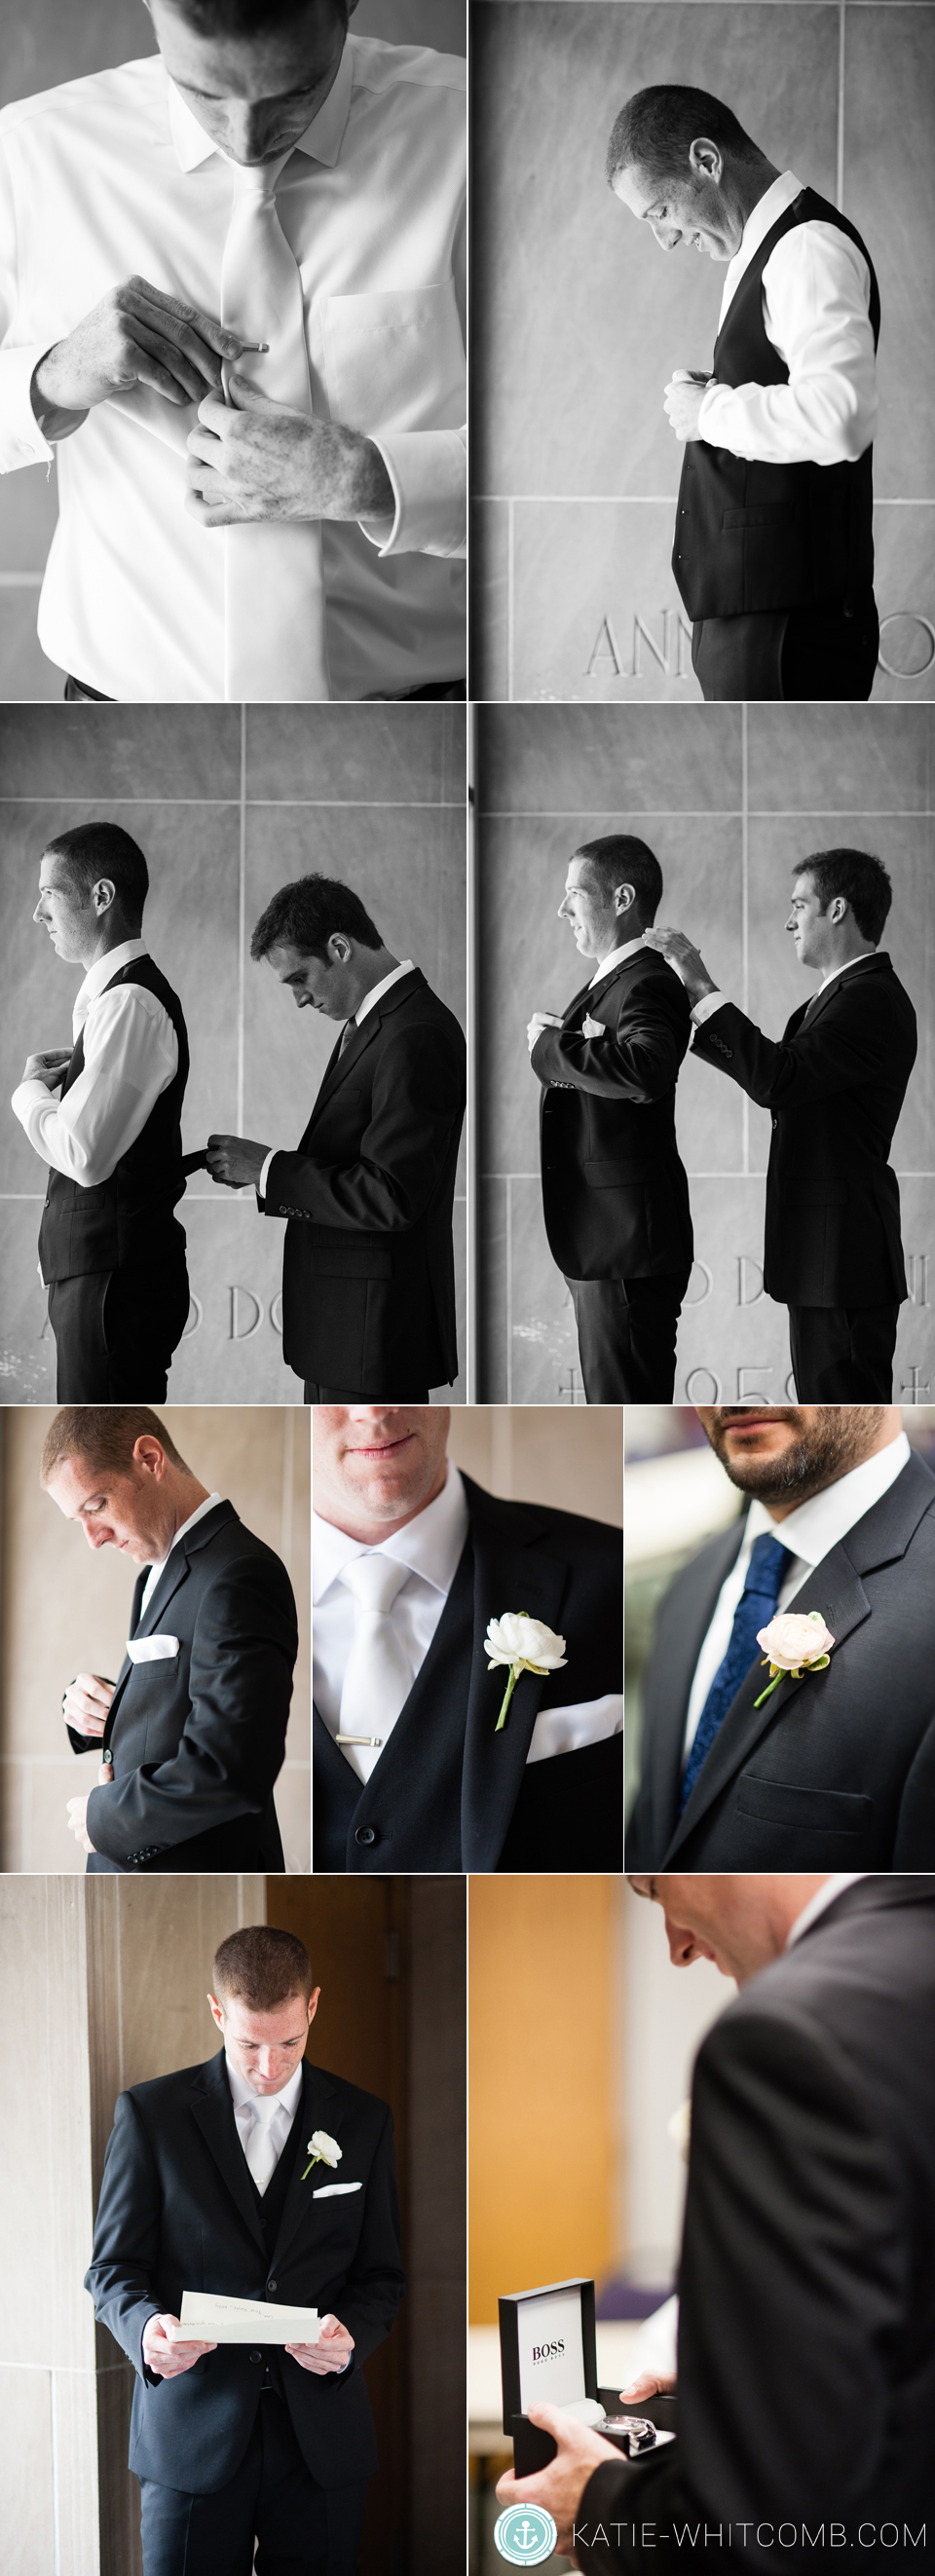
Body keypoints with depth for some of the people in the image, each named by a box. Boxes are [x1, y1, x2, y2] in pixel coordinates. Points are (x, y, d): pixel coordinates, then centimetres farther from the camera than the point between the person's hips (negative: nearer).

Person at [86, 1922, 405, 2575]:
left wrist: (351, 2336, -13)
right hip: (192, 2433, -1)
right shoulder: (150, 2112, 1)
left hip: (322, 2438, 2)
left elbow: (382, 2275, 9)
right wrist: (147, 2326, -20)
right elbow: (114, 2266, 2)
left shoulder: (363, 2121, 6)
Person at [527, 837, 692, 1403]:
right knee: (612, 1405, 19)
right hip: (601, 1242, 10)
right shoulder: (608, 981, 17)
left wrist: (552, 1046, -21)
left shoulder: (649, 986, -16)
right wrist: (558, 1042, -8)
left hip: (628, 1248, -10)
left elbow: (645, 1071, -36)